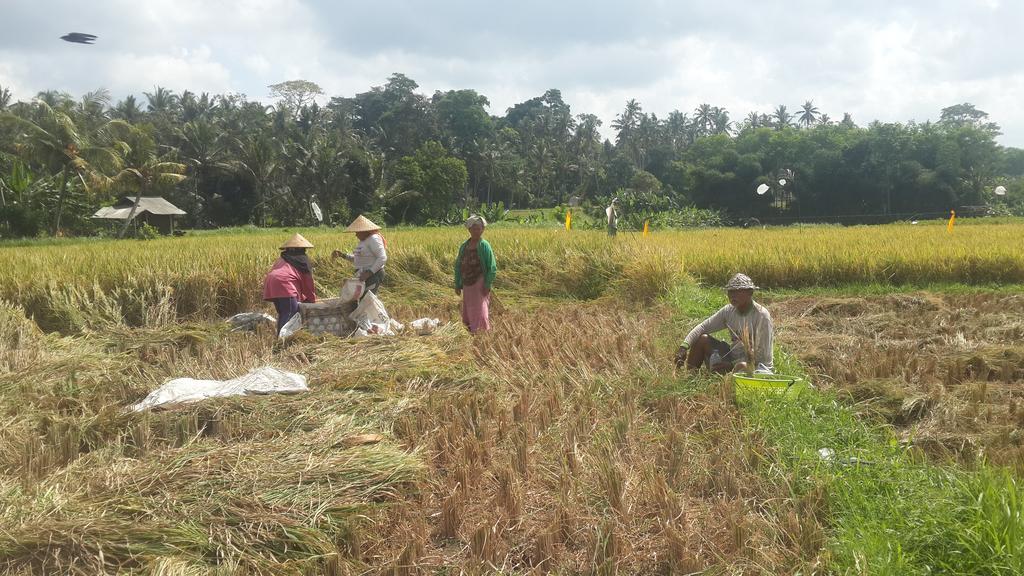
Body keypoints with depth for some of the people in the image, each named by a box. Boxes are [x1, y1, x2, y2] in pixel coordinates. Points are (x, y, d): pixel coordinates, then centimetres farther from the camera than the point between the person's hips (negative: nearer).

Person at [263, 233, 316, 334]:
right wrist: (312, 300, 29)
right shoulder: (303, 260, 16)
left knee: (283, 313, 17)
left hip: (270, 283, 7)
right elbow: (307, 282, 17)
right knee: (291, 312, -11)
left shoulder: (282, 259, 33)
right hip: (284, 284, -7)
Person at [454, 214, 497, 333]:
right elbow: (458, 266, 16)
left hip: (480, 283, -6)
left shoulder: (484, 246, -6)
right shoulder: (464, 246, 9)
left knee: (480, 311, -8)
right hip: (467, 284, 6)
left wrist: (487, 285, -14)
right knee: (467, 313, 9)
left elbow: (492, 268, -8)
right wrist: (457, 284, 12)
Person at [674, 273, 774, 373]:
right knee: (702, 339, -5)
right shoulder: (729, 311, -2)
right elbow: (703, 327, -3)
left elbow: (762, 355, -21)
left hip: (758, 365, -6)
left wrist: (731, 365, -25)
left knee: (742, 366, -40)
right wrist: (683, 347, -19)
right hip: (734, 359, 6)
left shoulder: (761, 316, -20)